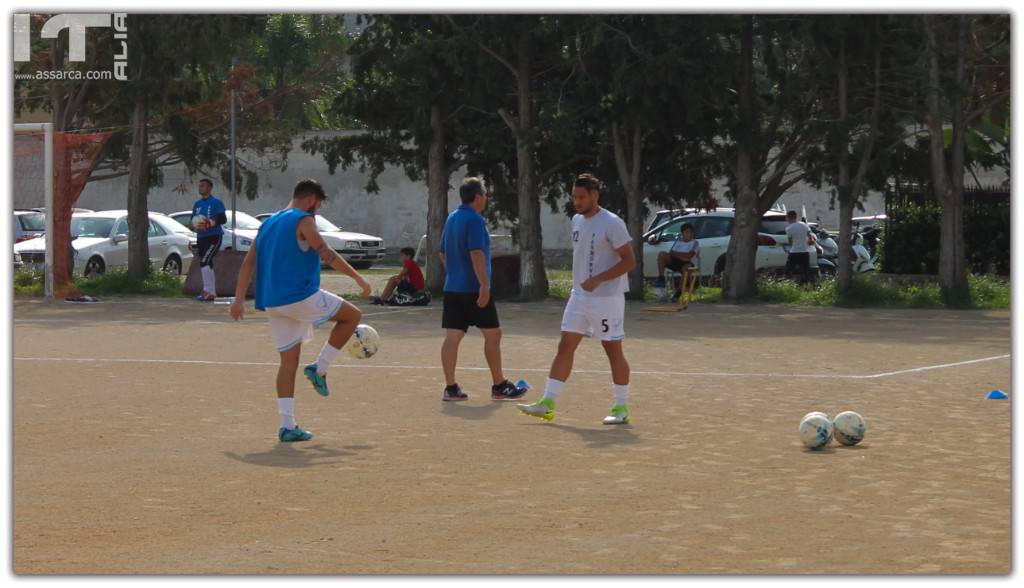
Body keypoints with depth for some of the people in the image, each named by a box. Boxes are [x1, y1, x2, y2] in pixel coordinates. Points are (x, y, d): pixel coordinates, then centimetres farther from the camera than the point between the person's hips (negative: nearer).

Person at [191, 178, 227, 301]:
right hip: (201, 238, 8)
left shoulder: (216, 202, -5)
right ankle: (212, 293, 15)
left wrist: (211, 223, -27)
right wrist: (194, 223, -6)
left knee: (204, 262, -19)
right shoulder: (197, 204, 16)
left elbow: (223, 219, -11)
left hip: (214, 237, -8)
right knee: (207, 265, 9)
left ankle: (208, 291, -18)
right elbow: (192, 220, 18)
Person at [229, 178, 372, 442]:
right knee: (352, 315, 8)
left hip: (272, 302, 8)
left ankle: (287, 426, 4)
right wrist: (358, 278, -10)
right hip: (299, 296, -8)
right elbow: (326, 254, -14)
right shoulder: (303, 220, -5)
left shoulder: (269, 222, 19)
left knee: (289, 361, 10)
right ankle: (319, 369, 3)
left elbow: (248, 263, 15)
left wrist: (239, 299, 14)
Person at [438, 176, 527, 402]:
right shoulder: (475, 220, -12)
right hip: (474, 288, -8)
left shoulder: (452, 218, 15)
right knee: (492, 334, 3)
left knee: (452, 337, 2)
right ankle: (499, 386, 9)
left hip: (452, 288, 8)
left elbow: (443, 253, 23)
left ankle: (450, 388, -2)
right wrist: (484, 284, -24)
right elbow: (477, 254, -21)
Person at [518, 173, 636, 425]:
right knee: (565, 346, 2)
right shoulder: (577, 220, 10)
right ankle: (547, 404, 2)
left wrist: (597, 280, -23)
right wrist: (579, 283, 17)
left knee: (613, 350, 0)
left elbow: (629, 260, -16)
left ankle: (621, 408, 11)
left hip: (607, 298, -7)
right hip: (579, 296, 7)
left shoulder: (612, 224, -14)